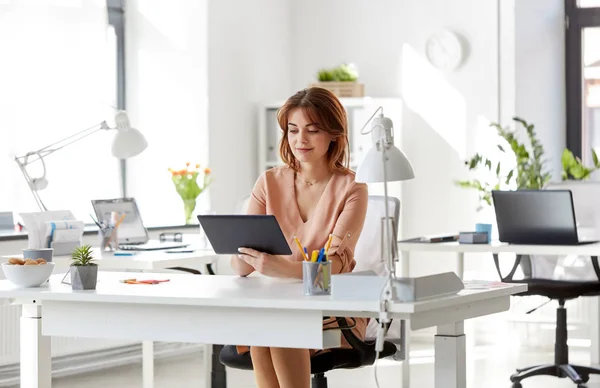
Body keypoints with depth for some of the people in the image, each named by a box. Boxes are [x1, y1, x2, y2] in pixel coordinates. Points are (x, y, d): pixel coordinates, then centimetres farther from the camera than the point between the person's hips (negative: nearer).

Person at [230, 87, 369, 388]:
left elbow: (335, 265, -20)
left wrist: (284, 268, -40)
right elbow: (240, 267, -3)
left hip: (334, 309, -2)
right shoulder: (269, 182, 5)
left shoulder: (351, 189, -4)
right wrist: (244, 256, -28)